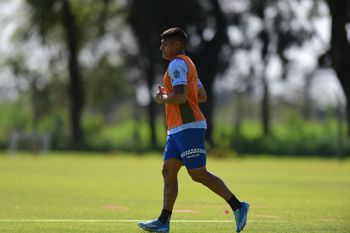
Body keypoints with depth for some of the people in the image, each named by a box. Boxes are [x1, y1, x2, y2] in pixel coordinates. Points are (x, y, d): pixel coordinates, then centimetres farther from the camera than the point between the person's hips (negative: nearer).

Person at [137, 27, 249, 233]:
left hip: (188, 127, -11)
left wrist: (162, 99, -6)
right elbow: (202, 96, 25)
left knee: (198, 174, -9)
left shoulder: (177, 64, -11)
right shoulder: (187, 64, 21)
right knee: (168, 171, 3)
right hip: (178, 129, 11)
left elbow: (181, 96, -25)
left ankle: (238, 207, -3)